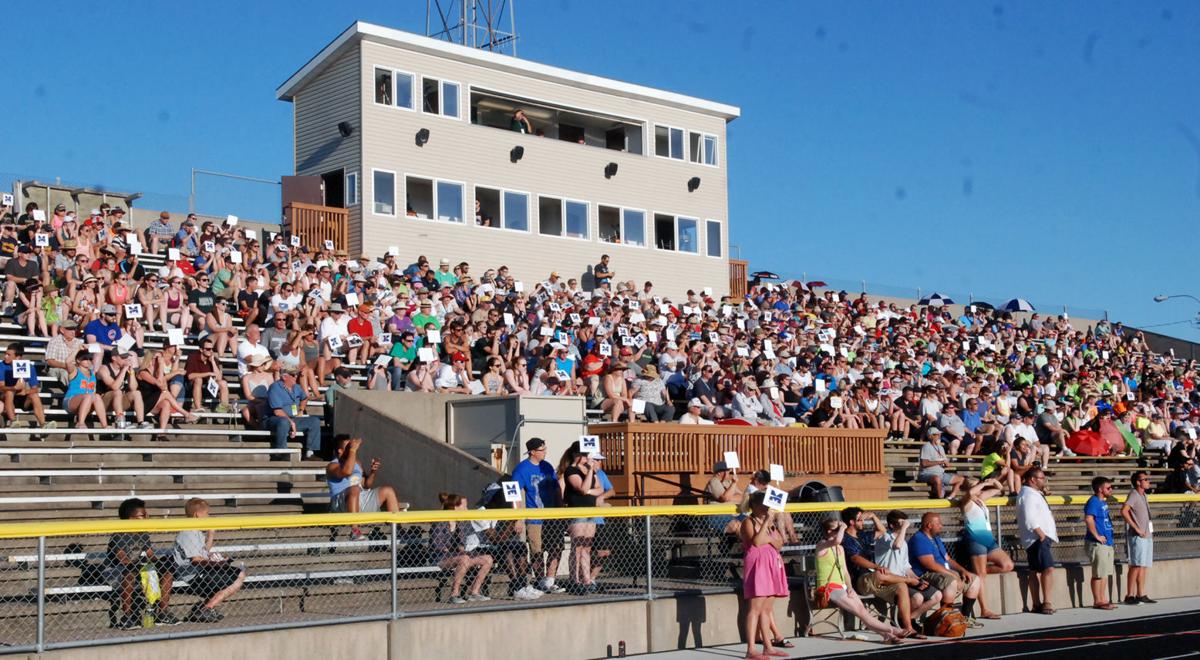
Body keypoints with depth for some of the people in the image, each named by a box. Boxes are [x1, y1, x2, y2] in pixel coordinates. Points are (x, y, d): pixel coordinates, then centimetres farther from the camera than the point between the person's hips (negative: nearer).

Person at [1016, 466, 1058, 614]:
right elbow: (1030, 519, -21)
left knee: (1036, 572, 9)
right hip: (1037, 538, -11)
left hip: (1041, 538, 11)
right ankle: (1046, 603, -20)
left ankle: (1037, 605, 10)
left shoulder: (1034, 494, 22)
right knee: (1048, 569, -17)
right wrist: (1041, 534, -20)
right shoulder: (1028, 495, -12)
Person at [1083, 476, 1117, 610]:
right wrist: (1097, 536, -24)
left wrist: (1108, 537, 19)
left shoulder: (1103, 502, 15)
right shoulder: (1093, 502, -15)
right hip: (1097, 544, -10)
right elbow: (1088, 519, -30)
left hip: (1106, 543, 10)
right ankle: (1097, 601, 1)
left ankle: (1103, 599, 22)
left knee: (1106, 572, 14)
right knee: (1098, 573, -5)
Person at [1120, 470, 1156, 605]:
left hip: (1147, 536, 9)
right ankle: (1129, 596, -6)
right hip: (1137, 537, -9)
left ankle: (1141, 595, 14)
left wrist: (1150, 532, 14)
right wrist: (1137, 529, -22)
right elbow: (1124, 511, -26)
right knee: (1136, 566, -9)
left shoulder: (1143, 495, 17)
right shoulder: (1133, 495, -11)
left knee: (1143, 567, 10)